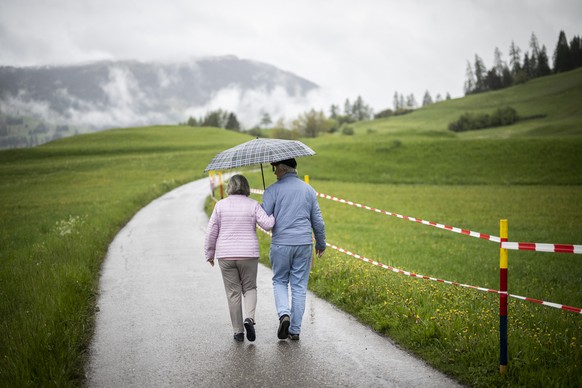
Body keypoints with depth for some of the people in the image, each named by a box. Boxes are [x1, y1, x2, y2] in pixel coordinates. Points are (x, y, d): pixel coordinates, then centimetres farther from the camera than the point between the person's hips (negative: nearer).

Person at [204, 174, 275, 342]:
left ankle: (238, 331, 9)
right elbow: (267, 224, -12)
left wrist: (209, 254, 11)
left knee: (233, 293, 8)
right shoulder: (253, 205, -3)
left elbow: (211, 232, 0)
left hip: (226, 255, 0)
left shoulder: (221, 205, -1)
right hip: (248, 254, 0)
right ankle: (249, 318, -10)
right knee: (249, 288, 15)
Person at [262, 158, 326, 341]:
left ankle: (284, 314, -8)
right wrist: (321, 243, 22)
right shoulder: (309, 190, 7)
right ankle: (295, 329, 10)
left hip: (281, 244, -2)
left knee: (280, 281, 16)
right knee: (299, 286, 8)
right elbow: (317, 221, 10)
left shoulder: (273, 190, -5)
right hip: (304, 244, 3)